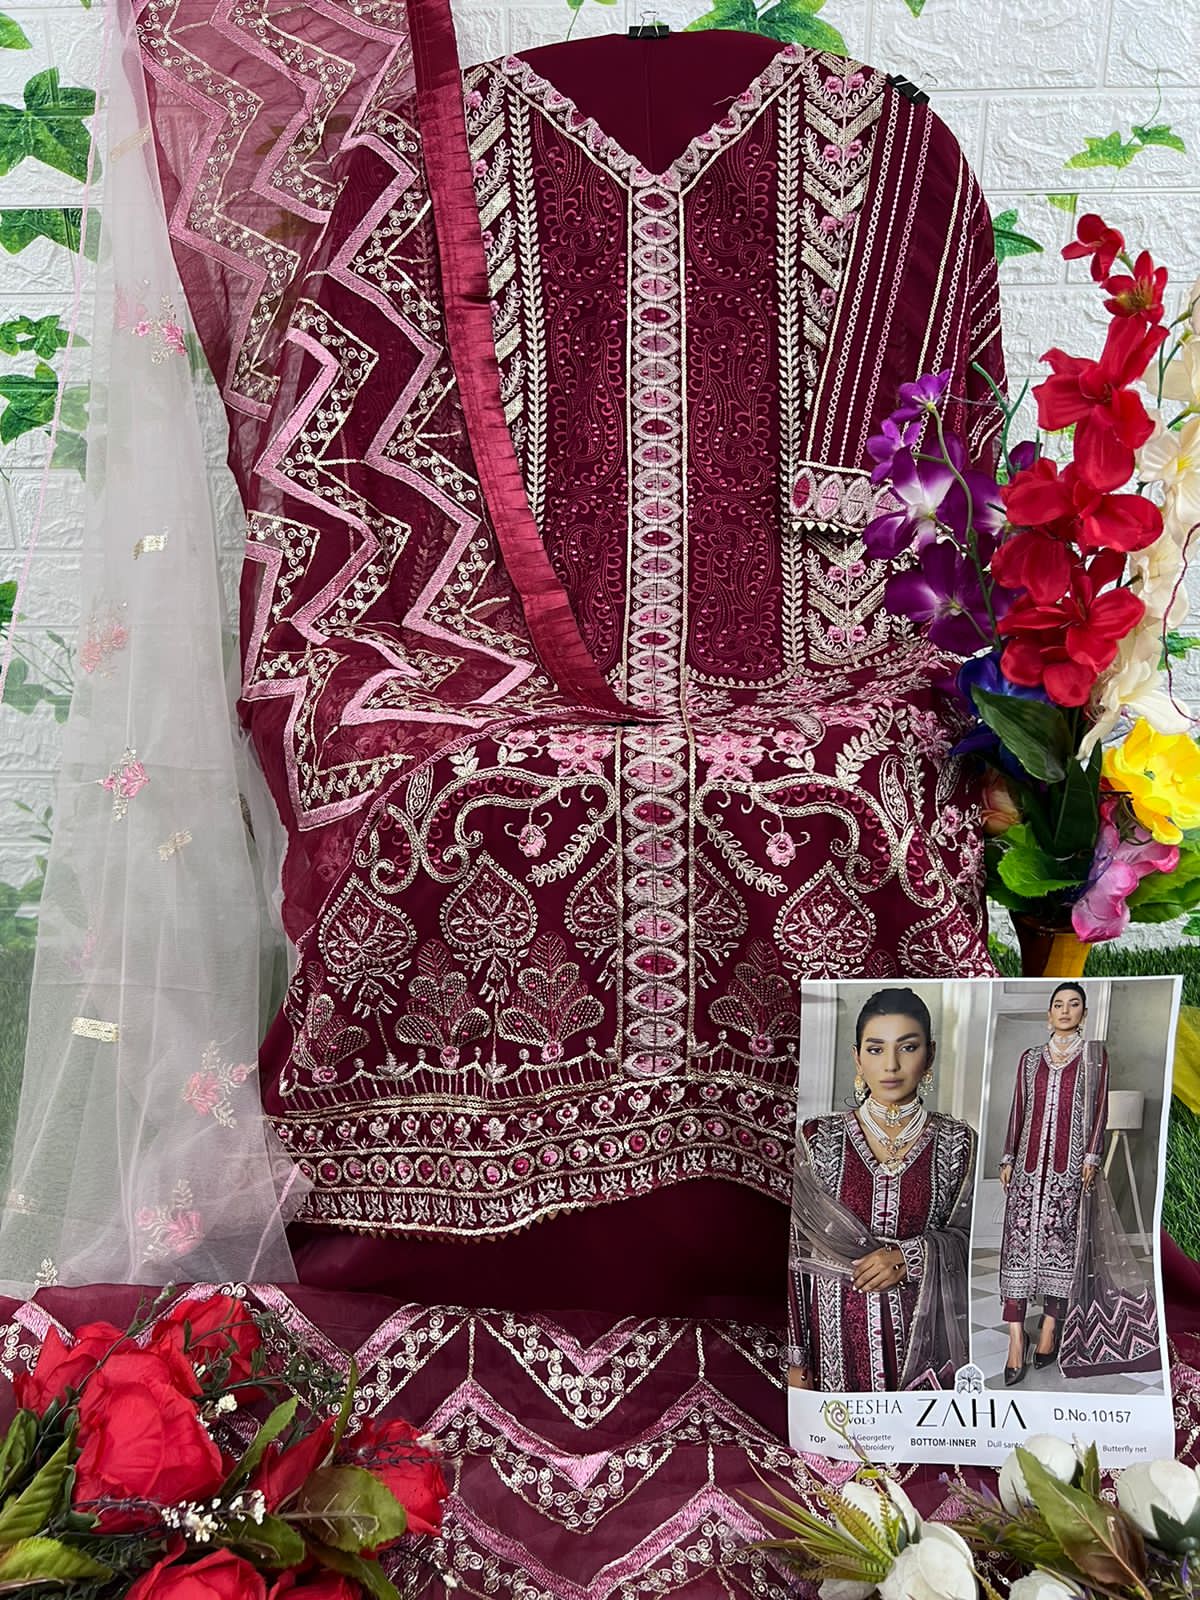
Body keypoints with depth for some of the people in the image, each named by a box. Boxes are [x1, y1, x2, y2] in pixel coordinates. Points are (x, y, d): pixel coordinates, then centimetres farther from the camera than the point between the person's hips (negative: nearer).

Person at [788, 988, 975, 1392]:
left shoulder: (957, 1142, -2)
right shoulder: (819, 1138, -3)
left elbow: (970, 1238, 3)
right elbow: (794, 1252, -1)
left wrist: (912, 1255, -16)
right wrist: (796, 1358, -4)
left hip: (920, 1336, 1)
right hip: (838, 1333, 0)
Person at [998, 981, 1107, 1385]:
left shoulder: (1095, 1055, 8)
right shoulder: (1031, 1058, 13)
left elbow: (1100, 1109, 4)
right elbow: (1018, 1110, 13)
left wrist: (1092, 1157, -5)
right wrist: (1008, 1158, 9)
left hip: (1070, 1160, -2)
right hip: (1029, 1158, 2)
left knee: (1059, 1238, -2)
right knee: (1019, 1236, -6)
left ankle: (1050, 1326, 6)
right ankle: (1016, 1337, -7)